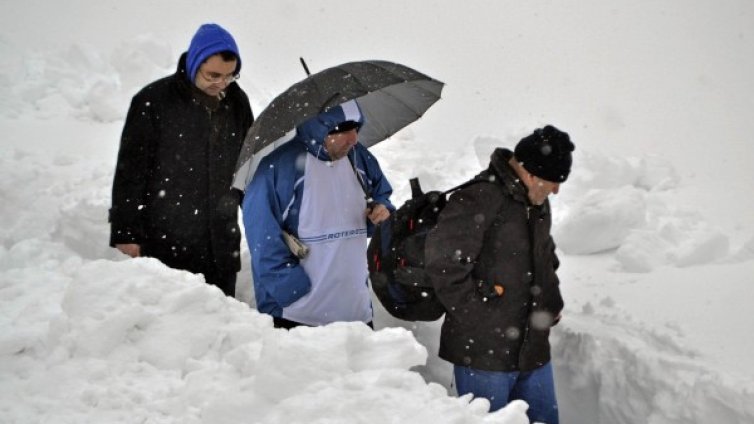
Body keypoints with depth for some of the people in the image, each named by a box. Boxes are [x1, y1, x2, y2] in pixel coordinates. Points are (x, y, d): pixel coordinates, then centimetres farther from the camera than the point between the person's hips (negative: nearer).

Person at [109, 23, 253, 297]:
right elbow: (130, 171, -6)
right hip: (167, 244, -4)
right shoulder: (152, 102, -9)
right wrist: (125, 233, -7)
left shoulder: (236, 102, 5)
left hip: (222, 245, 4)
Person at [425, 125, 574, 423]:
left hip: (534, 351, 8)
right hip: (483, 353, -8)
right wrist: (476, 315, -16)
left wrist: (552, 304, 15)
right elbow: (443, 263, -23)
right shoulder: (477, 201, -18)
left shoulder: (537, 203, 11)